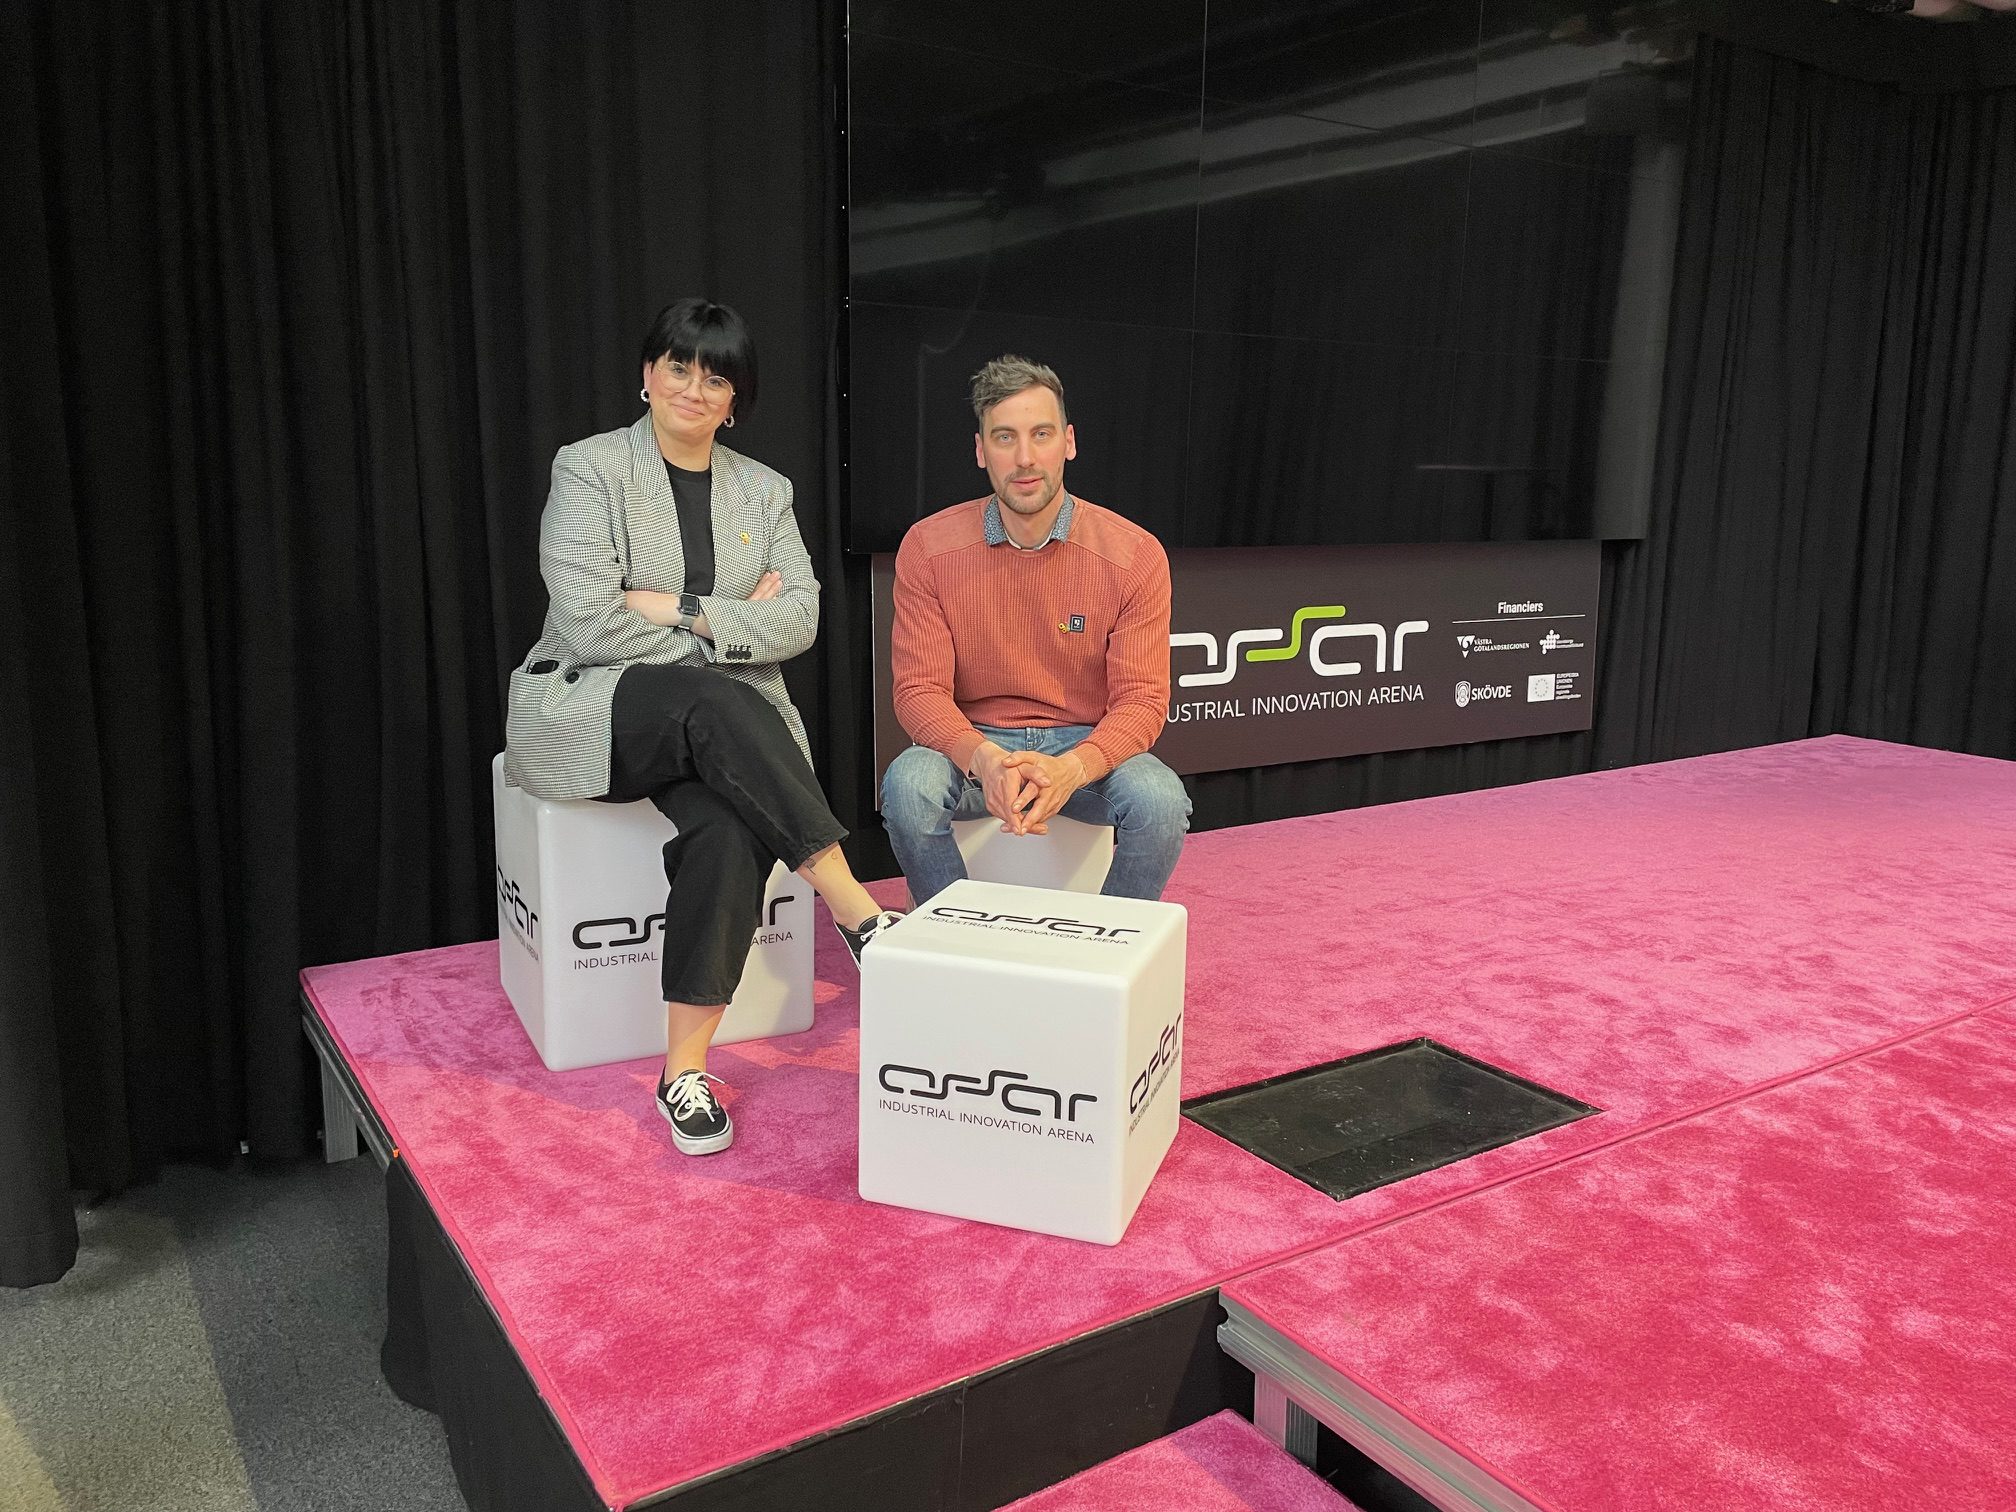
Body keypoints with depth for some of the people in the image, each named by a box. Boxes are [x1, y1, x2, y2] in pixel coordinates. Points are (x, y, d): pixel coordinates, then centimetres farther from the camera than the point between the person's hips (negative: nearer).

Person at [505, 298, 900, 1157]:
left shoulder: (764, 491, 13)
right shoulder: (590, 469, -1)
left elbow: (799, 618, -1)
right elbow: (590, 623, -13)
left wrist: (683, 613, -13)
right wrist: (731, 628, -8)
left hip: (724, 723, 3)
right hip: (590, 705, -3)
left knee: (731, 828, -30)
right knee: (721, 705, -35)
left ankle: (685, 1071, -24)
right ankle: (858, 915, -32)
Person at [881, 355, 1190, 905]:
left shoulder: (1135, 555, -9)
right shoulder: (927, 548, -7)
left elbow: (1142, 699, -11)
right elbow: (918, 689, -10)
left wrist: (1070, 769, -32)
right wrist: (984, 759, -31)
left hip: (1087, 745, 0)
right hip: (973, 743, 0)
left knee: (1161, 798, -30)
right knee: (908, 785, -31)